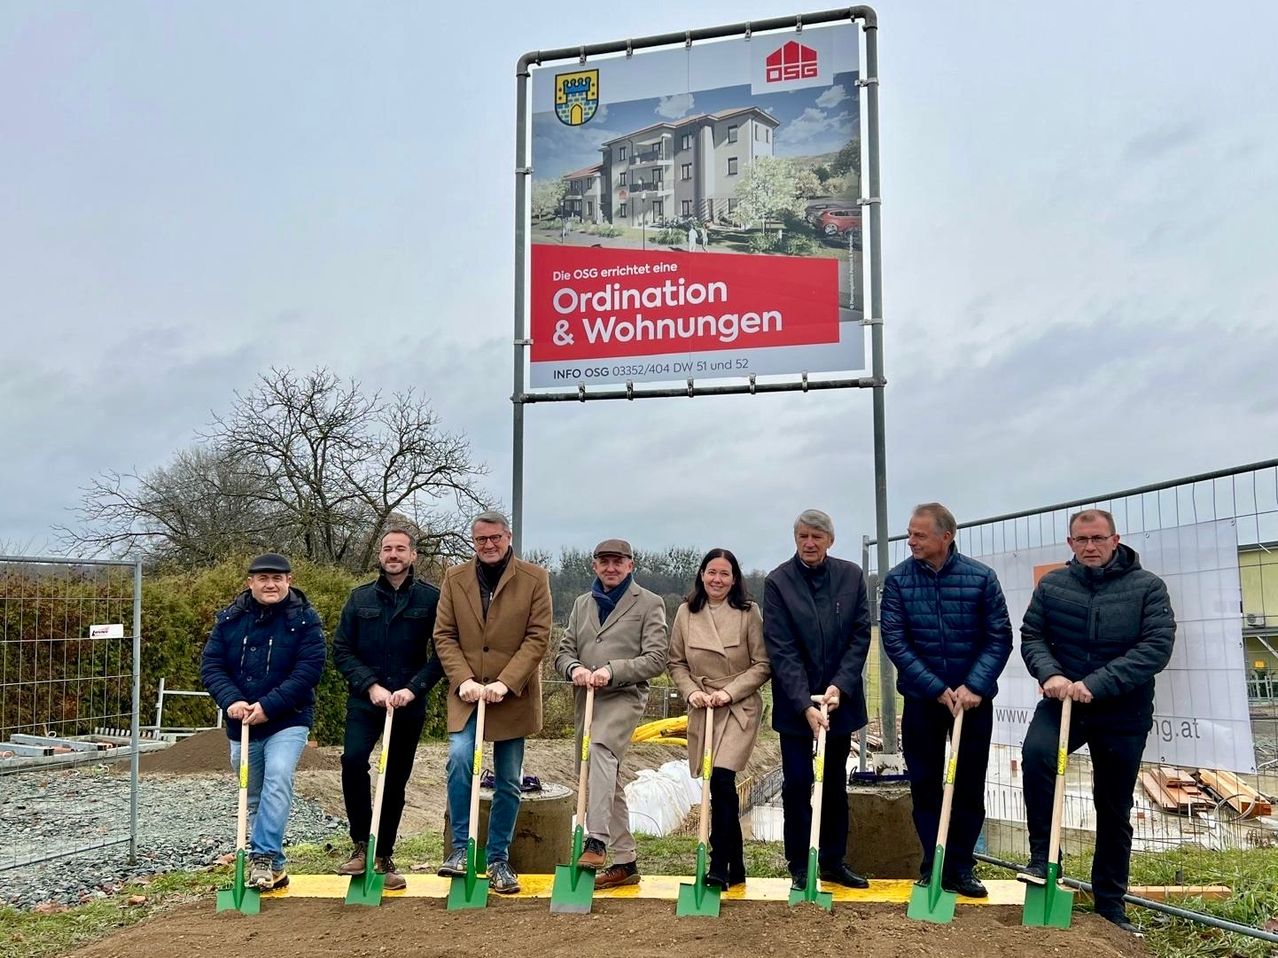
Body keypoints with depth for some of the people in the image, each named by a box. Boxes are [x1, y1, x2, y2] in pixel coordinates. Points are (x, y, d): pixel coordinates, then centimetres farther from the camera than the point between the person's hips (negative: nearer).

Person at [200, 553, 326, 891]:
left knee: (278, 781, -26)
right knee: (254, 798, 12)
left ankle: (264, 856, -20)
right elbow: (210, 665, -2)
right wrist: (231, 700, -20)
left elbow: (309, 670, -15)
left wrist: (267, 706, -22)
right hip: (241, 725, 4)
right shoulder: (229, 618, 2)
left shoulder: (304, 619, -8)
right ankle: (273, 866, 24)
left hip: (287, 722, -4)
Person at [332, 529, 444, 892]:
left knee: (396, 781, 6)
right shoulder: (359, 598, 7)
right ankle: (361, 844, -6)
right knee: (353, 759, -22)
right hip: (365, 701, 1)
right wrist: (371, 686, -10)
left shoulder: (431, 599, -1)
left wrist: (413, 689, -15)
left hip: (409, 704, 0)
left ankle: (383, 857, 22)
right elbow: (342, 649, 3)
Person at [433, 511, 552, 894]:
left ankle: (498, 859, 19)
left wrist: (504, 682, -16)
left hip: (514, 696, -1)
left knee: (509, 782, 6)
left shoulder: (534, 578, -2)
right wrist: (463, 680, -11)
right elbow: (444, 635, 4)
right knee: (460, 758, -20)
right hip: (466, 693, 1)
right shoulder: (455, 578, 6)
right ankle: (460, 847, -6)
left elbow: (538, 637, -7)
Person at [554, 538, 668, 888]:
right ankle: (624, 862, 18)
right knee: (603, 780, 9)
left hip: (623, 696, -6)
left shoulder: (649, 604, 3)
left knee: (600, 748, -33)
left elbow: (656, 657, -6)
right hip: (587, 699, 6)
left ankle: (596, 841, -39)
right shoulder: (582, 604, 19)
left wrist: (612, 670, -18)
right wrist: (575, 668, -10)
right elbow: (563, 651, 14)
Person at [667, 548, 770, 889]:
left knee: (721, 779, -18)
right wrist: (691, 692, -6)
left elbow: (762, 665, -3)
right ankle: (735, 865, 21)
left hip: (740, 708, -3)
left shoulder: (748, 612, -3)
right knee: (721, 785, 7)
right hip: (701, 710, 3)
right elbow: (676, 662, 11)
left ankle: (719, 866, -9)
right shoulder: (686, 613, 4)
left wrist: (729, 691, -12)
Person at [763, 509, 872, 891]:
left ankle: (833, 862, 23)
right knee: (797, 784, 0)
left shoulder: (852, 576, -2)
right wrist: (805, 705, -21)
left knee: (835, 784, 13)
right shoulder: (777, 582, -10)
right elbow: (781, 651, -14)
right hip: (794, 702, -3)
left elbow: (861, 635, -2)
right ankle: (799, 867, 11)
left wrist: (840, 686, -13)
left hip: (840, 698, 3)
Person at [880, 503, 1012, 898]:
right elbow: (894, 641, -10)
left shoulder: (981, 577, -8)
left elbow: (999, 639, -6)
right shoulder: (897, 580, -7)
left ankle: (960, 866, 20)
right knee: (925, 785, 7)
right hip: (922, 699, 0)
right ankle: (932, 866, 18)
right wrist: (937, 689, -16)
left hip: (973, 698, 0)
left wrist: (974, 687, -18)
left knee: (969, 786, 8)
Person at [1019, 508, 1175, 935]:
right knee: (1036, 753, -30)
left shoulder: (1147, 587, -6)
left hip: (1123, 712, 0)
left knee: (1114, 809, 10)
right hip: (1063, 701, 1)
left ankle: (1110, 901, 27)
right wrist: (1050, 674, -19)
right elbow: (1031, 635, 2)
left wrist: (1095, 684, -23)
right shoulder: (1052, 585, 1)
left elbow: (1156, 647, -14)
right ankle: (1041, 856, -13)